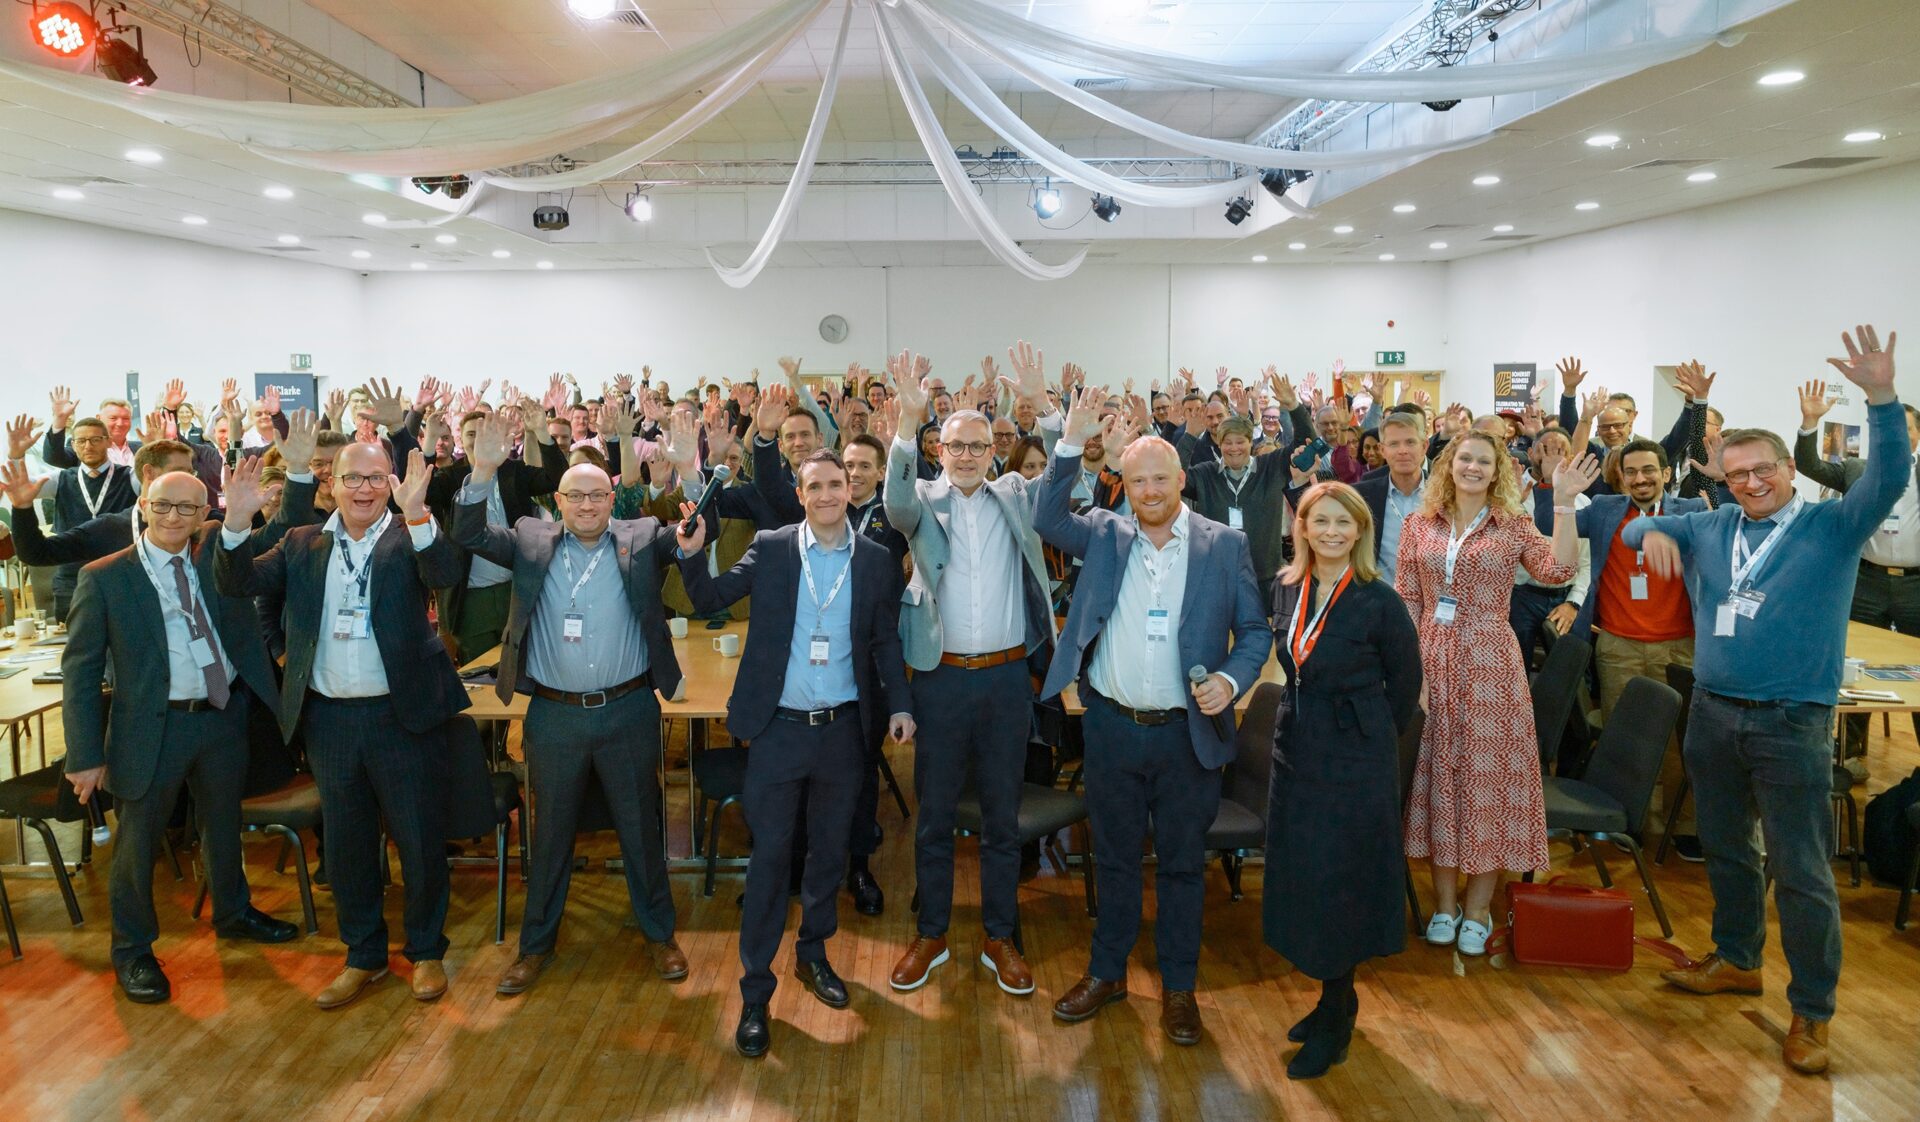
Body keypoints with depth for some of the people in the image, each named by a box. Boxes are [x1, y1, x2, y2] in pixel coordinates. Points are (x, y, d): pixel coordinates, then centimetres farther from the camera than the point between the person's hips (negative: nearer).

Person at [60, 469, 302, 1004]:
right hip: (151, 727, -4)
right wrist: (86, 755, -10)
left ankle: (233, 913, 44)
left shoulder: (217, 556, 2)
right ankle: (132, 950, 29)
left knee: (223, 824, 22)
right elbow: (80, 669, -8)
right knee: (138, 842, 10)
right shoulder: (104, 578, -8)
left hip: (223, 716, 4)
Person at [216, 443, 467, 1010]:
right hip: (329, 718, 4)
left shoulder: (409, 537, -3)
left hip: (403, 714, -3)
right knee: (346, 845, 15)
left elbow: (445, 573, -23)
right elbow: (239, 583, -1)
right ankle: (364, 955, 32)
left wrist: (416, 513, -40)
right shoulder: (302, 544, 8)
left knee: (420, 840, 7)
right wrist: (237, 522, -18)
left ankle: (426, 951, 26)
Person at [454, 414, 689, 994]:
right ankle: (537, 943, 32)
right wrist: (483, 472, -25)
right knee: (549, 832, 15)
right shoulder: (532, 540, 1)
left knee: (641, 827, 13)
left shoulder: (641, 540, -1)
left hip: (629, 711, -1)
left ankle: (659, 934, 30)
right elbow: (470, 535, -8)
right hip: (553, 714, 1)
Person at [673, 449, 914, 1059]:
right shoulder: (770, 548, -1)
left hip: (843, 729, 2)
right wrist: (692, 554, -23)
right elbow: (711, 598, -4)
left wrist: (899, 704, -5)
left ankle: (813, 954, 36)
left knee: (829, 850, 15)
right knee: (769, 856, 2)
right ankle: (755, 990, 12)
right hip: (779, 728, -2)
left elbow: (886, 641, 5)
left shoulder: (876, 560, 2)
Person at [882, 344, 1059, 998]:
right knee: (934, 815, 11)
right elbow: (897, 503, -21)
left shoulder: (1014, 497, 6)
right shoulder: (924, 502, 1)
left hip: (1007, 676, 1)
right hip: (941, 676, -1)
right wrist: (908, 419, -35)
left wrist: (1042, 404, -20)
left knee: (1002, 816, 12)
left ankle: (1000, 938, 26)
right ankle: (931, 935, 26)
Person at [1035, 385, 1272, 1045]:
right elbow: (1047, 518, -10)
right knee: (1114, 857, 16)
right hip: (1111, 726, 1)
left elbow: (1255, 630, 1)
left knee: (1182, 864, 12)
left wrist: (1232, 680, -17)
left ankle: (1178, 987, 28)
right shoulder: (1104, 535, 3)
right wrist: (1072, 442, -17)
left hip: (1188, 732, -1)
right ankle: (1107, 972, 33)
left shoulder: (1224, 546, -2)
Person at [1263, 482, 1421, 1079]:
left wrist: (1367, 736, 3)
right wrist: (1303, 722, 13)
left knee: (1337, 881, 2)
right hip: (1295, 749, 6)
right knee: (1299, 874, 12)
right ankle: (1336, 998, 31)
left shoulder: (1379, 601, -14)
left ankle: (1335, 1019, 19)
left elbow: (1405, 682, -3)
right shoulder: (1287, 589, 2)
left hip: (1354, 759, -6)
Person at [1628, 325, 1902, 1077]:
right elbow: (1639, 528, 10)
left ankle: (1812, 1012, 10)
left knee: (1801, 871, -1)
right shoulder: (1712, 529, 8)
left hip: (1792, 724, -5)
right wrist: (1654, 534, -15)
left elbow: (1889, 479, -17)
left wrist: (1881, 399, -31)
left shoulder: (1833, 527, -3)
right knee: (1725, 850, 18)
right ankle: (1736, 960, 36)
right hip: (1713, 713, 5)